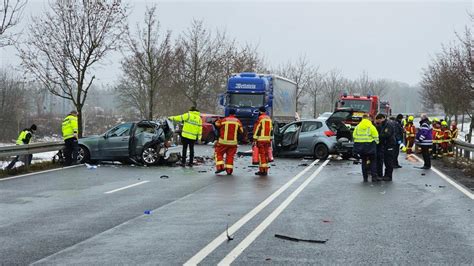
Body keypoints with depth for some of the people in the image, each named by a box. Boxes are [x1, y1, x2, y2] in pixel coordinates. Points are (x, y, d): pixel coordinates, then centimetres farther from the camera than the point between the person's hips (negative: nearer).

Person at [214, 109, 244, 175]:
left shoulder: (224, 120, -5)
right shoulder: (238, 121, 1)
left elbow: (217, 124, 13)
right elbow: (241, 132, 10)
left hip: (223, 141, -2)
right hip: (233, 142, 2)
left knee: (218, 153, 13)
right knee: (230, 156, 10)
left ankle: (220, 167, 1)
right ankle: (229, 170, 5)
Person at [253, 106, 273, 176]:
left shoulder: (260, 118, -9)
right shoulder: (269, 119, 13)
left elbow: (256, 129, -12)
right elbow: (271, 130, 16)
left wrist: (254, 139, -11)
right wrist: (270, 139, 21)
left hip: (261, 139, -7)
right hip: (267, 139, 7)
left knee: (261, 154, -5)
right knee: (266, 154, 11)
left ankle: (262, 170, -5)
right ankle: (265, 170, 13)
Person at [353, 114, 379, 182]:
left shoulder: (357, 127, 6)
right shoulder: (371, 127, -6)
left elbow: (354, 136, 8)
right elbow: (375, 136, -7)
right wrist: (376, 143, 8)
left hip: (360, 146, 3)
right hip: (369, 146, -3)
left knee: (364, 161, 12)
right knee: (373, 161, 6)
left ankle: (365, 177, 11)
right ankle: (374, 177, -2)